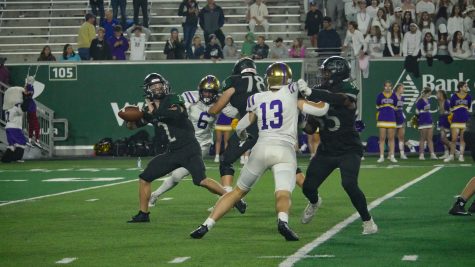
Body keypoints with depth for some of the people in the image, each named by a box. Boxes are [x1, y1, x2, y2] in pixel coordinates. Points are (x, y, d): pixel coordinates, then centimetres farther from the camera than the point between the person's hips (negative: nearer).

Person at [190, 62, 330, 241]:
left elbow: (240, 127, 22)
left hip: (261, 148, 3)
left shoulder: (257, 99, 13)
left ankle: (206, 225, 13)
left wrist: (242, 136, 45)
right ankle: (283, 220, -48)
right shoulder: (291, 93, 6)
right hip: (285, 151, -3)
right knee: (283, 194, -15)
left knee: (239, 191, 16)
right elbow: (321, 110, 7)